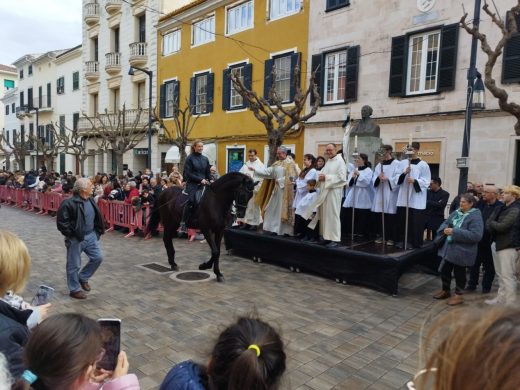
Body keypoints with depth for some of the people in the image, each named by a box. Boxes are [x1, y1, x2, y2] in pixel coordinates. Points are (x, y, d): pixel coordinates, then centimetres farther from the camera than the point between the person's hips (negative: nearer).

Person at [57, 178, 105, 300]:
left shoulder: (91, 201, 5)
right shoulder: (69, 203, -19)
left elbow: (97, 218, 16)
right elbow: (61, 223, -18)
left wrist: (97, 231, 9)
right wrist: (71, 234, -15)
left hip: (91, 236, 7)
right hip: (76, 239, -7)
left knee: (97, 258, 10)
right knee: (74, 265, 6)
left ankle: (83, 277, 31)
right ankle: (75, 289, 21)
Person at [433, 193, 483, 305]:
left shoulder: (476, 216, -15)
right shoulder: (456, 212, 7)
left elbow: (476, 235, -24)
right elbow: (445, 223, 14)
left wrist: (454, 232, -26)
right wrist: (445, 229, -12)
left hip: (462, 251, -7)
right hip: (448, 248, 7)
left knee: (459, 272, 7)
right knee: (444, 270, 15)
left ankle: (458, 295, 25)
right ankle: (446, 290, 34)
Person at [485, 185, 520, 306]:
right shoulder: (501, 208, 12)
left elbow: (502, 226, -22)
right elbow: (488, 222, 7)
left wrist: (492, 223, -4)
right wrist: (493, 227, -13)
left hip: (508, 246, -9)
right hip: (497, 243, 9)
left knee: (508, 276, -3)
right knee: (501, 275, 17)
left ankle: (510, 304, 5)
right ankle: (501, 298, 27)